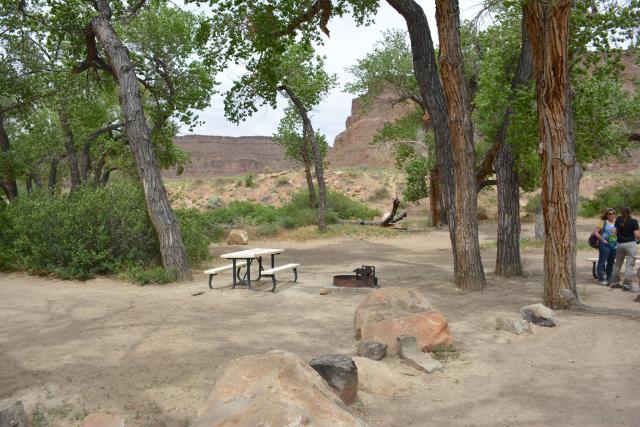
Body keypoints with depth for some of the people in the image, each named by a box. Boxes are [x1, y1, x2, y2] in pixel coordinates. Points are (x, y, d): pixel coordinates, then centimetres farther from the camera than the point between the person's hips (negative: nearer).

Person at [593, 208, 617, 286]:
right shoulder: (603, 223, -3)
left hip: (614, 245, 6)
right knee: (602, 261, -6)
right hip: (604, 244, -6)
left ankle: (609, 278, 23)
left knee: (611, 262, 12)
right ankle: (601, 279, -3)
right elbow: (595, 232, -8)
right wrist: (602, 239, -13)